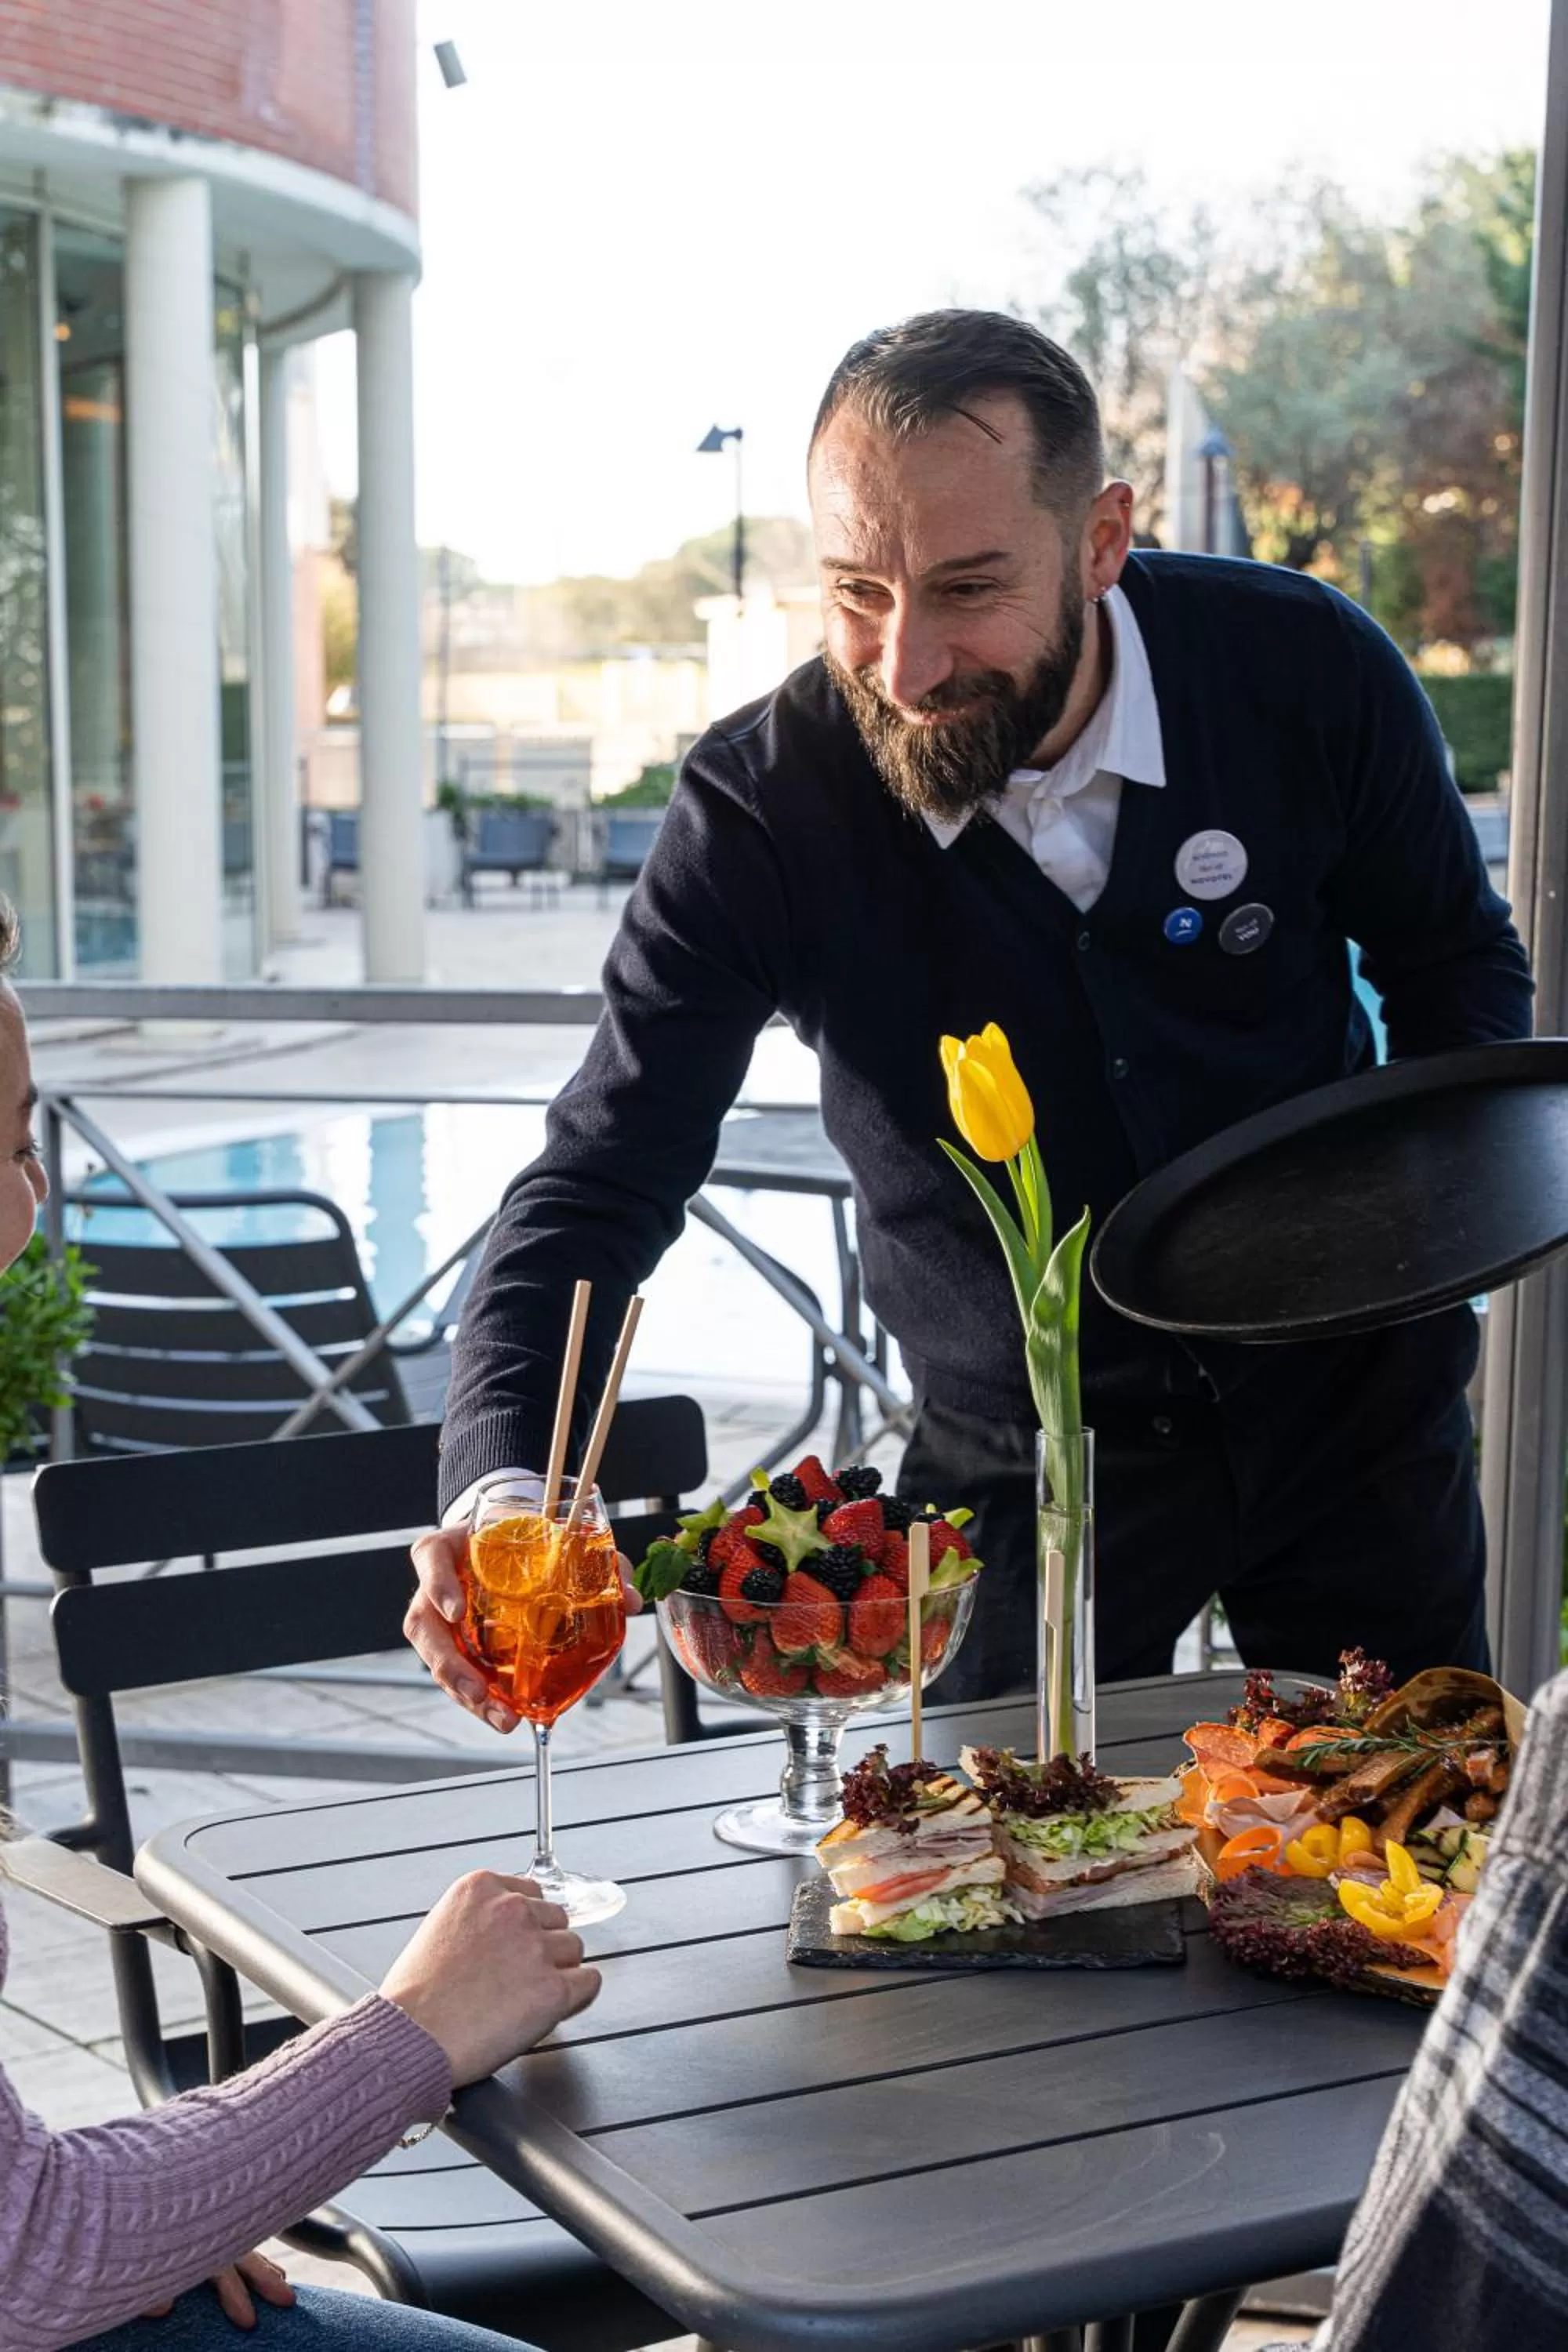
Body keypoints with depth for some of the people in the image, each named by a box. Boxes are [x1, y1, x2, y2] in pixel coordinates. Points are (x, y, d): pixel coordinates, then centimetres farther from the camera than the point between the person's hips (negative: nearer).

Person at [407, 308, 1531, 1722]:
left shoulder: (1306, 671, -16)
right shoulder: (762, 808, -21)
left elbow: (1460, 967, 1)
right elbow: (601, 1180, -22)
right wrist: (500, 1487, -39)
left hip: (1347, 1391, 2)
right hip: (1024, 1461, -1)